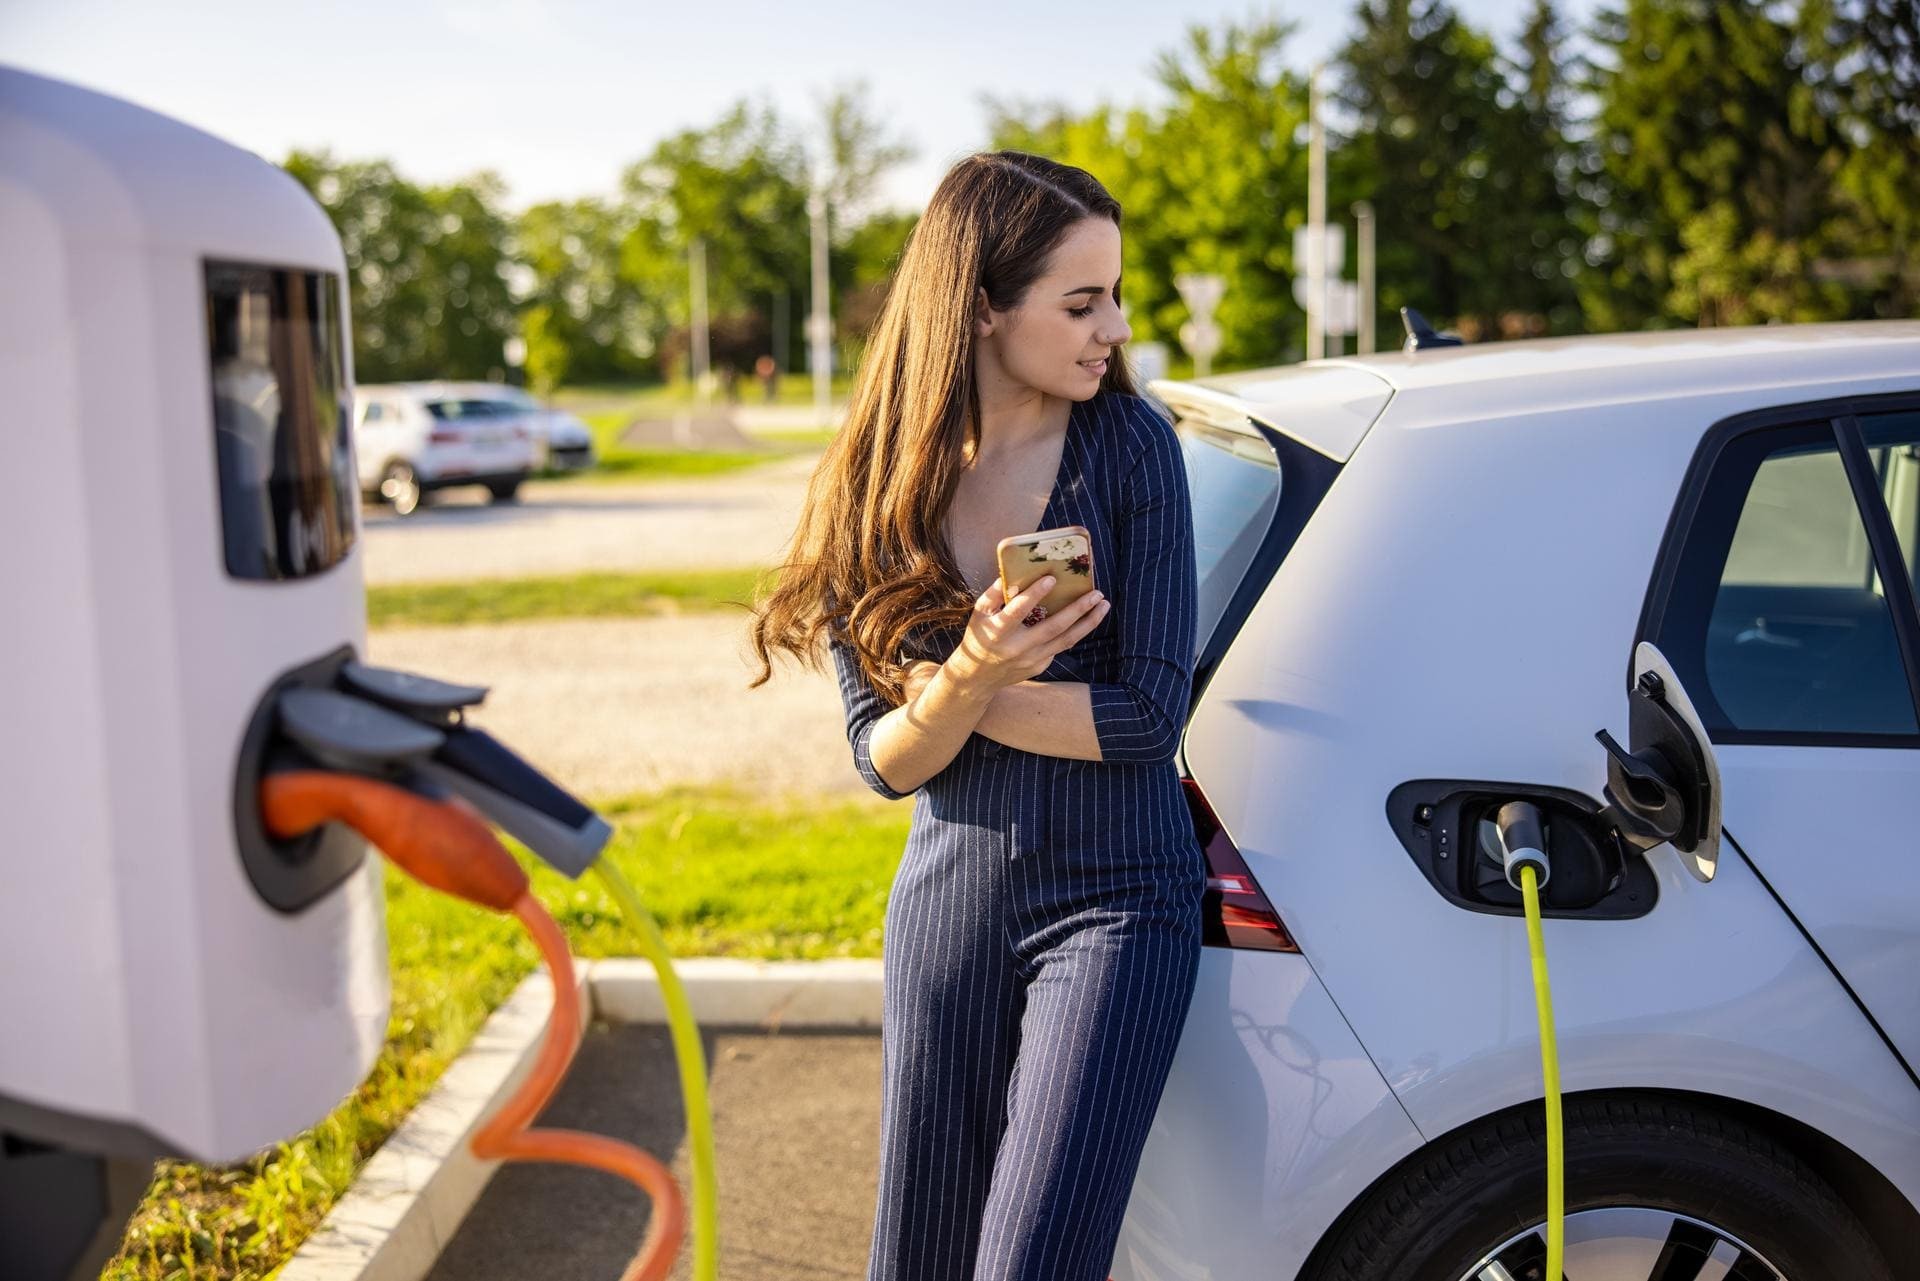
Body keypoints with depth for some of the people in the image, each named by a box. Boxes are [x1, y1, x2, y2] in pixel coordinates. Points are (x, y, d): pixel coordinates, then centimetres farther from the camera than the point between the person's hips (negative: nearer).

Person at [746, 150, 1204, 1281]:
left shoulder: (1130, 445, -8)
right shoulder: (876, 488, -2)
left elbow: (1150, 713, -13)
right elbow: (886, 761, -5)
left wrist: (949, 692, -11)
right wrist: (968, 677, -25)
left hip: (1112, 901, -3)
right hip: (947, 901, 3)